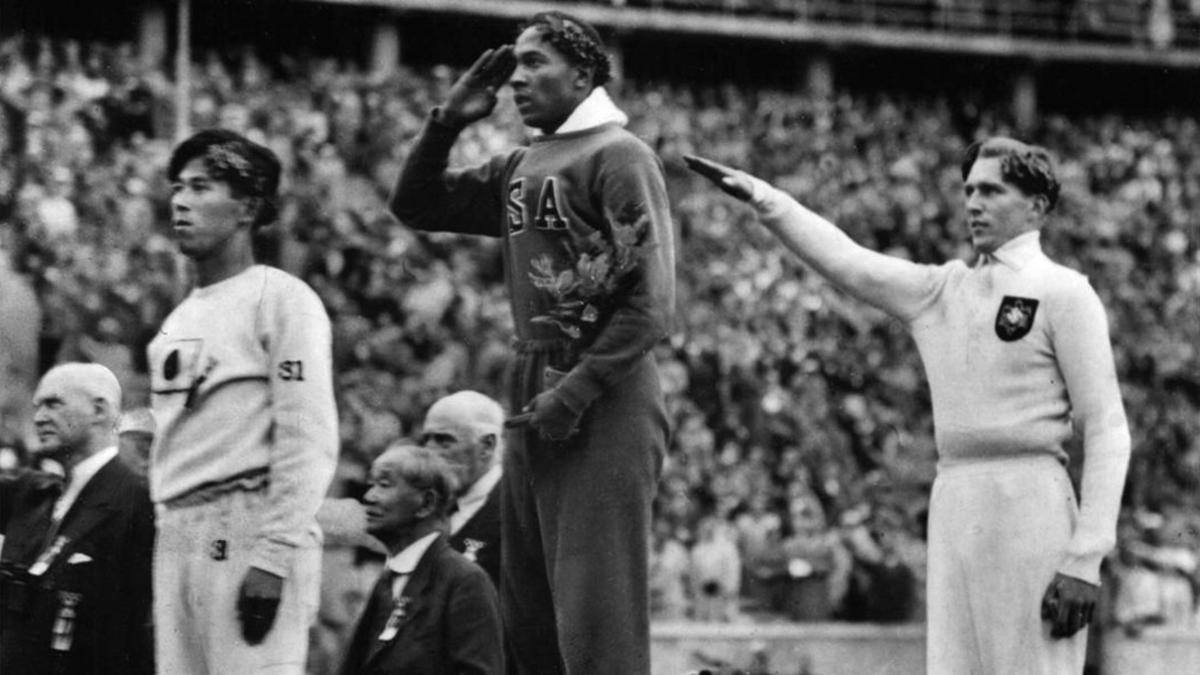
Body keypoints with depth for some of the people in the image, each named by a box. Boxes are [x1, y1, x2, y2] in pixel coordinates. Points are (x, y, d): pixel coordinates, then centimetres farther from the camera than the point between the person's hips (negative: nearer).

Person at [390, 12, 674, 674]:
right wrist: (446, 123, 9)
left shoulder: (618, 157, -6)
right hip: (532, 408, 8)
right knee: (527, 620, 10)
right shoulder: (519, 167, 17)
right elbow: (415, 205, 24)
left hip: (603, 411, -8)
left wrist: (575, 395, -18)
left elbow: (649, 302, -13)